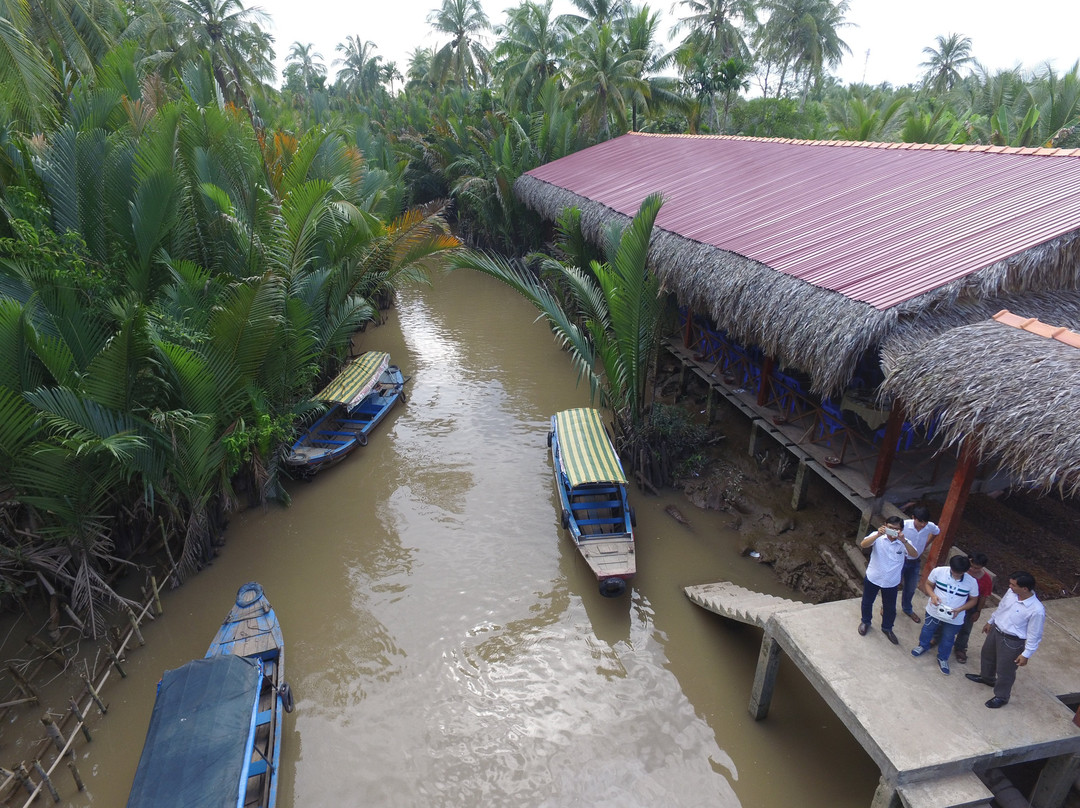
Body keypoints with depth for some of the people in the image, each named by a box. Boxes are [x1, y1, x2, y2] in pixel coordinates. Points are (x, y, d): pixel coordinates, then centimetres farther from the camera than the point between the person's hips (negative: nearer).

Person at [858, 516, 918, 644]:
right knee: (867, 602, 20)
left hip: (891, 582, 1)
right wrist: (878, 535, -47)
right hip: (873, 577, -1)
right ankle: (866, 622, 47)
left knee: (890, 607, 19)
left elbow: (914, 555, -30)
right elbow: (863, 545, -34)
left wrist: (903, 541, -43)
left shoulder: (903, 542, -13)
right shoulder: (878, 536, -18)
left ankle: (887, 628, 45)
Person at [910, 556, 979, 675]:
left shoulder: (971, 582, -21)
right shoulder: (938, 571, -22)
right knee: (927, 629, 25)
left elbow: (973, 600, -5)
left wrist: (959, 609, -20)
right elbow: (928, 584, -5)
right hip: (934, 611, 0)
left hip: (954, 618, 0)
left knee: (948, 639, 20)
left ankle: (942, 659, 46)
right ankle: (923, 646, 54)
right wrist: (932, 595, -24)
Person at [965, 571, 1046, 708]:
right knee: (987, 654, 30)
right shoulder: (1011, 592, -14)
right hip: (996, 630, 7)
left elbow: (1034, 635, -20)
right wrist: (990, 621, 19)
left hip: (1012, 642, -7)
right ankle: (986, 677, 58)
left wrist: (1026, 654, -13)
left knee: (1005, 671, 14)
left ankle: (1001, 697, 39)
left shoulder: (1037, 610, -32)